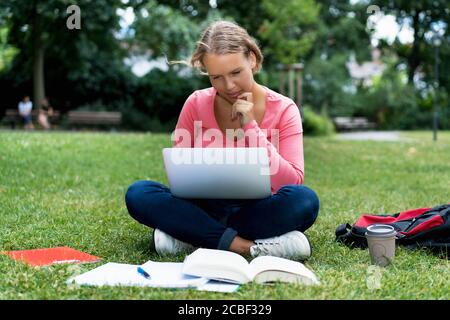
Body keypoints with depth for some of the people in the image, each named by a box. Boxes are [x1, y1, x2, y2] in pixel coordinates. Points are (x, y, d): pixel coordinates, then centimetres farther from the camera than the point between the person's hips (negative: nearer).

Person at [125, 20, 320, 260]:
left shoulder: (283, 109, -6)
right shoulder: (196, 104, -2)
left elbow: (292, 183, -15)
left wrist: (251, 127, -18)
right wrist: (194, 179, -20)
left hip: (257, 211, -1)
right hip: (206, 209, 1)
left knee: (304, 200, -33)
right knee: (138, 193, -24)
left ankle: (191, 236, -23)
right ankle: (248, 246, -29)